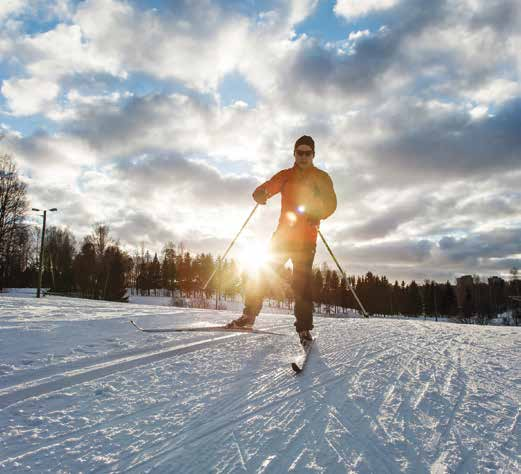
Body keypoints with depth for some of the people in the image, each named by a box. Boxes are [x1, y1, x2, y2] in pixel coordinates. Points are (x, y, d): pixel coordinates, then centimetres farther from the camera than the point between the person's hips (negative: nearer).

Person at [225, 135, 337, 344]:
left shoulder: (321, 178, 7)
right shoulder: (285, 176, 13)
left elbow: (330, 204, -1)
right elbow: (265, 189, 10)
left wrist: (316, 213, -23)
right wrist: (261, 194, -16)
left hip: (306, 239, -2)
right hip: (283, 233, 2)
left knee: (302, 283, -6)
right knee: (263, 272, -6)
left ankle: (304, 328, 0)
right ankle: (248, 316, 0)